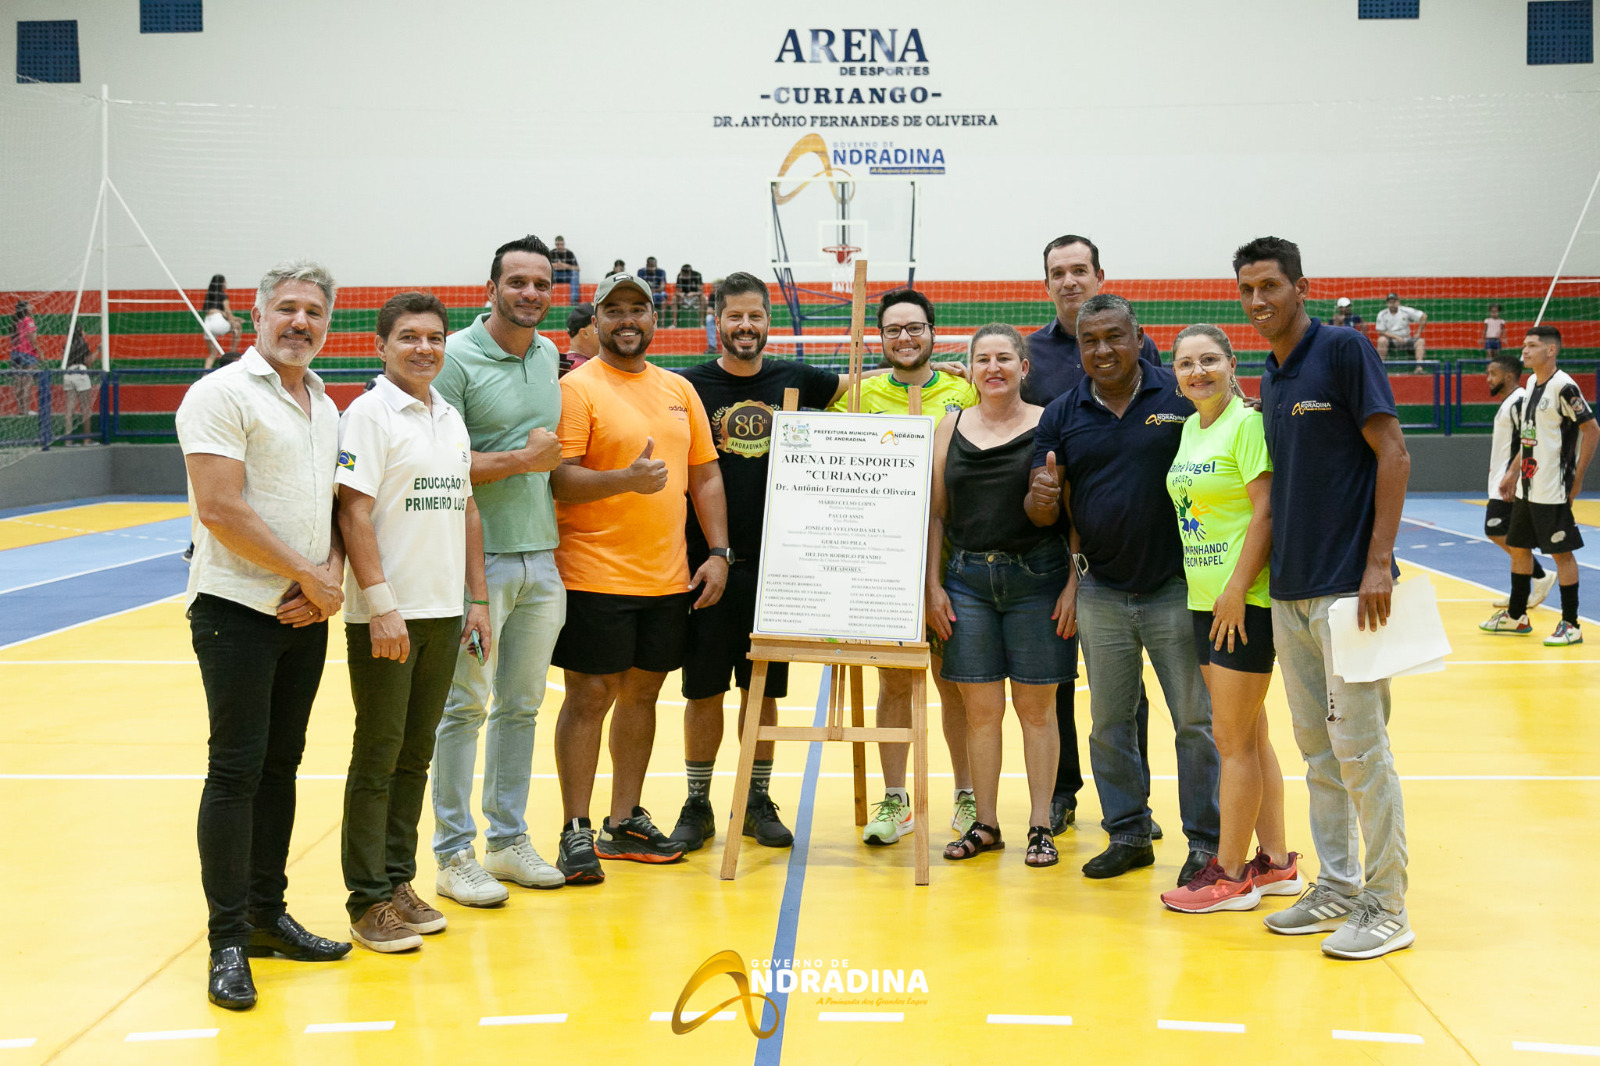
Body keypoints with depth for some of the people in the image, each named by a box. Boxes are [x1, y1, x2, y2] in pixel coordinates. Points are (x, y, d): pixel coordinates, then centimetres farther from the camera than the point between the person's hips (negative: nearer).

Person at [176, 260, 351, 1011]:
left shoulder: (325, 407, 15)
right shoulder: (223, 394, -9)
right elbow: (220, 508, -17)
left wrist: (329, 578, -4)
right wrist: (309, 575, -14)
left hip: (306, 613, 7)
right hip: (237, 608, -7)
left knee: (280, 764, 12)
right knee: (236, 770, -5)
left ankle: (267, 914, 23)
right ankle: (229, 941, 2)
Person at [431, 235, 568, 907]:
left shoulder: (549, 355, 13)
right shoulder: (456, 358, -9)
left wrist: (548, 456, 9)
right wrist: (520, 459, -15)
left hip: (541, 556, 7)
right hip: (479, 555, -7)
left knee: (521, 706, 12)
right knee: (466, 706, -2)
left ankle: (508, 841, 23)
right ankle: (454, 855, 8)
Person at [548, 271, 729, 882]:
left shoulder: (679, 390, 13)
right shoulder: (577, 389, -5)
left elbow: (704, 476, 16)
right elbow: (558, 479, -14)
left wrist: (717, 552, 7)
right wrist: (626, 479, -28)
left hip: (668, 579, 6)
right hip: (595, 576, -6)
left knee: (641, 693, 12)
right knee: (589, 697, -2)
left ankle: (625, 823, 23)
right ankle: (576, 831, 7)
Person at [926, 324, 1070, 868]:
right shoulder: (951, 427, 9)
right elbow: (936, 512, 11)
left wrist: (1074, 584, -7)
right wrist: (934, 585, 4)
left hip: (1037, 577, -2)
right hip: (968, 578, 2)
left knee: (1036, 705, 4)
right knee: (980, 707, 5)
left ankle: (1040, 825, 13)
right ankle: (985, 824, 16)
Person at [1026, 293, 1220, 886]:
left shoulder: (1183, 395, -4)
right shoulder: (1062, 415, 4)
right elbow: (1044, 512, 6)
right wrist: (1042, 498, -18)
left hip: (1176, 587, -3)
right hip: (1101, 593, 3)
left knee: (1196, 720, 2)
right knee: (1109, 722, 11)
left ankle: (1206, 842, 14)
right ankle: (1128, 834, 25)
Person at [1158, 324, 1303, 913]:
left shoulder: (1246, 423, -12)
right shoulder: (1190, 429, 14)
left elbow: (1266, 509, -17)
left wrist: (1237, 588, -19)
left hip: (1246, 601, -8)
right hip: (1206, 599, 8)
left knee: (1233, 737, -2)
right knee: (1249, 735, 13)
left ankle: (1230, 874, 7)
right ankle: (1277, 863, 23)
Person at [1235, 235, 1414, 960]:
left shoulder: (1343, 349, -7)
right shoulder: (1270, 379, 15)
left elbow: (1393, 454, -11)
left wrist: (1378, 563, -17)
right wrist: (1267, 572, 13)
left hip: (1347, 585, -8)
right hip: (1289, 591, 8)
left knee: (1359, 745, -4)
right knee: (1317, 749, 12)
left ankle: (1387, 905, 5)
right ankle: (1336, 886, 22)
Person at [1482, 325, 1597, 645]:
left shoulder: (1563, 386, -15)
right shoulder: (1532, 384, 11)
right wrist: (1513, 472, 19)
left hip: (1553, 489, -9)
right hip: (1526, 487, 9)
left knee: (1562, 552, -2)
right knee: (1518, 547, 15)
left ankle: (1571, 625, 5)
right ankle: (1516, 616, 27)